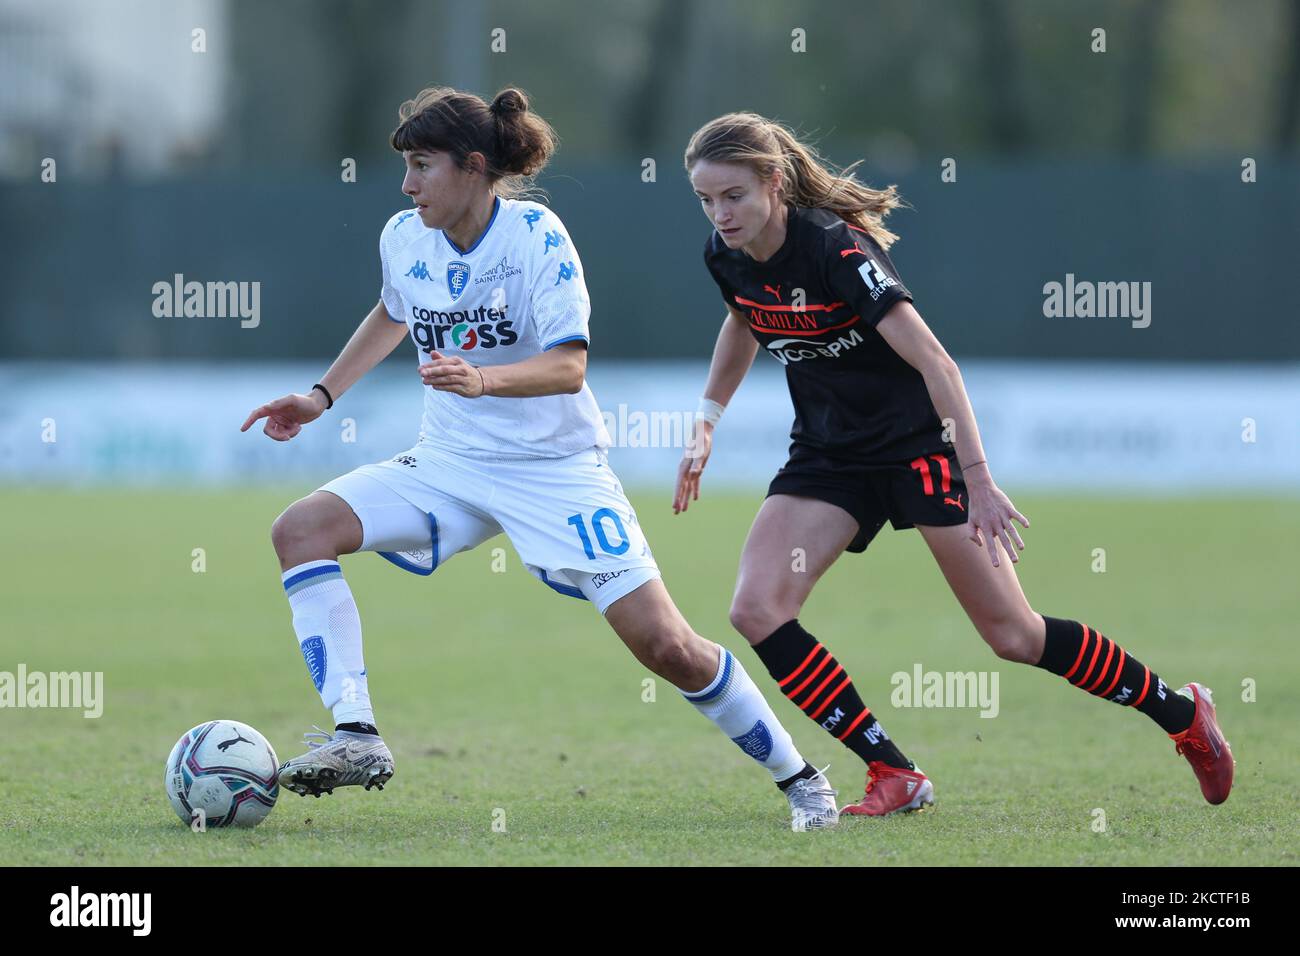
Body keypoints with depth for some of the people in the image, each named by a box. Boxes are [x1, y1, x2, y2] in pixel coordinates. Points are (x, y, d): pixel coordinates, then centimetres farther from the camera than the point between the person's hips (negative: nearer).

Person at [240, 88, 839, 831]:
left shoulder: (536, 236, -16)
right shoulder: (404, 238, 0)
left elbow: (569, 366, -23)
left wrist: (483, 381, -40)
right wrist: (322, 397, 18)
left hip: (555, 467, -5)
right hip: (449, 462, 5)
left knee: (666, 646, -11)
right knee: (301, 530, -16)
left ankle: (799, 777, 9)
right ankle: (356, 737, -21)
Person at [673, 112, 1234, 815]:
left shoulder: (836, 249, -27)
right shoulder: (726, 257, -6)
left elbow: (935, 362, -30)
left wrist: (979, 482, -34)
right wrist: (706, 420, 16)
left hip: (919, 441, -7)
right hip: (827, 455, 7)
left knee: (1012, 635, -5)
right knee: (757, 610, -14)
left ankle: (1181, 712, 17)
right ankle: (894, 774, -6)